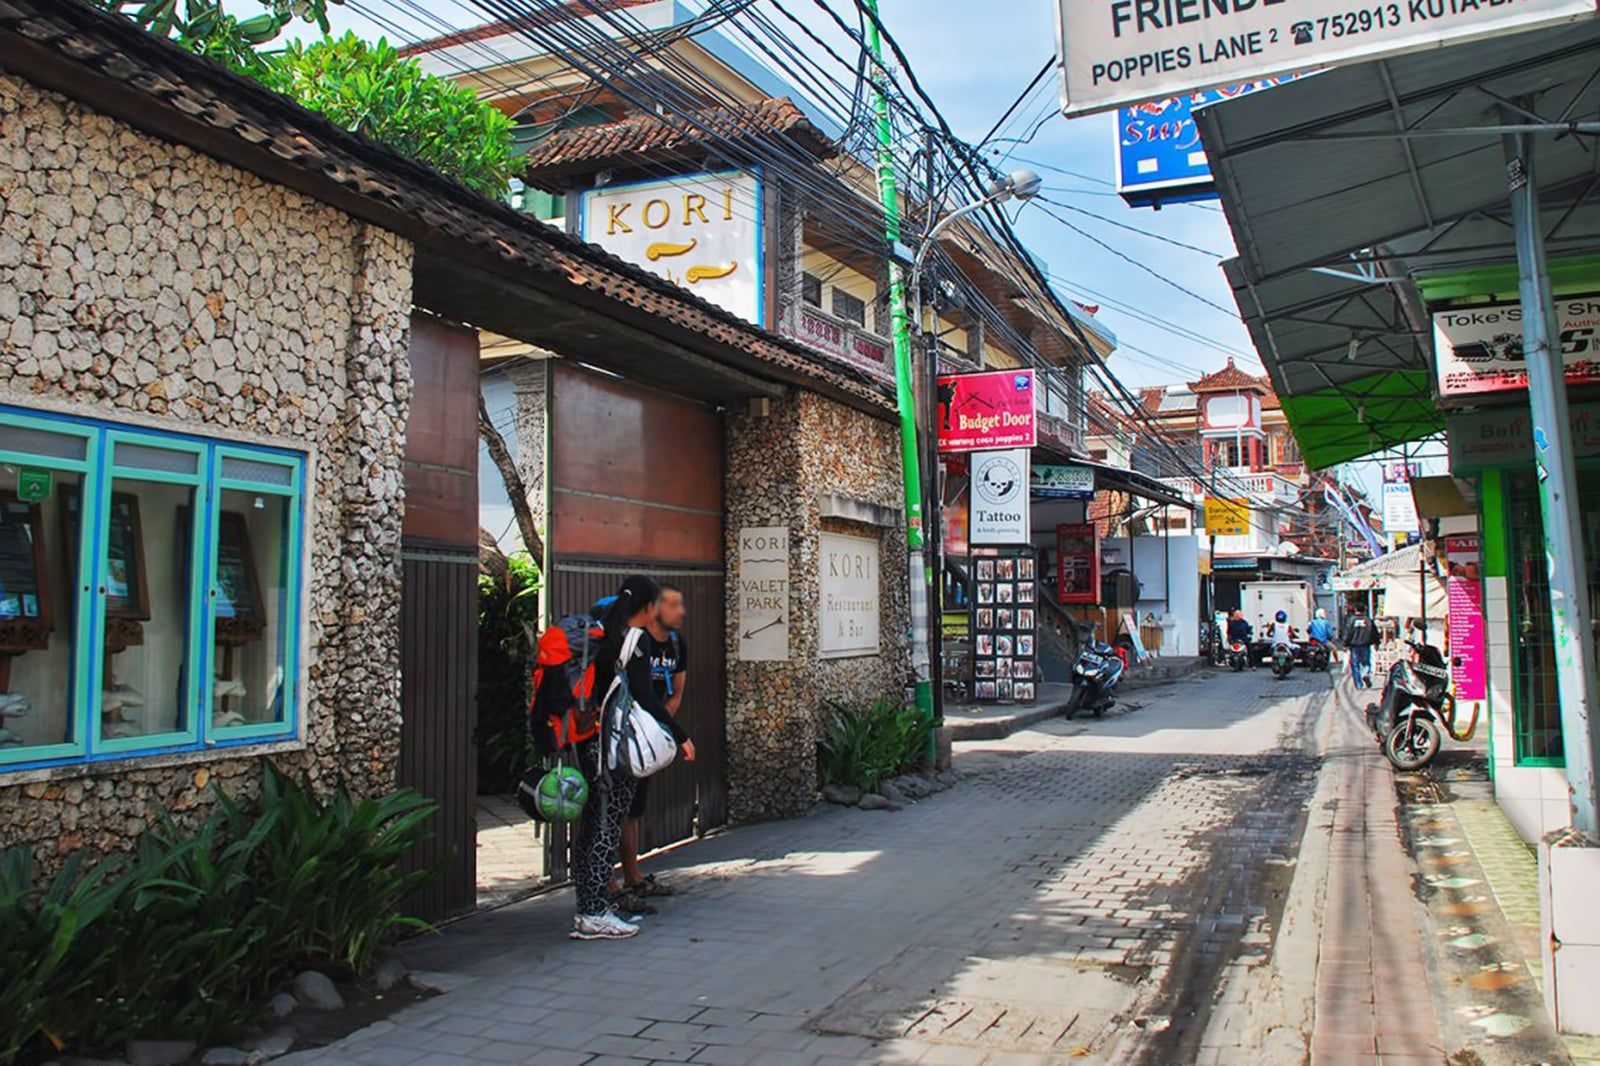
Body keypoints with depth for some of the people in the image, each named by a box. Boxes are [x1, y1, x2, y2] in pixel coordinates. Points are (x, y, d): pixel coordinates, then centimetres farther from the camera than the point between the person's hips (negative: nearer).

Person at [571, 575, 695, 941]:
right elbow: (643, 696, -16)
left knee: (594, 820, 13)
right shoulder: (635, 639, -10)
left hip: (589, 736, 8)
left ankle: (588, 908, 19)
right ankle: (593, 915, 0)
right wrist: (680, 735, -11)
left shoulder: (602, 633, 13)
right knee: (609, 823, -3)